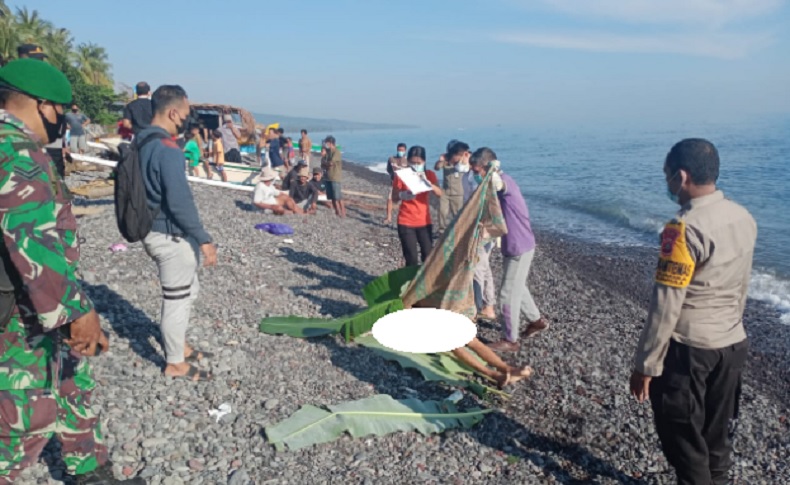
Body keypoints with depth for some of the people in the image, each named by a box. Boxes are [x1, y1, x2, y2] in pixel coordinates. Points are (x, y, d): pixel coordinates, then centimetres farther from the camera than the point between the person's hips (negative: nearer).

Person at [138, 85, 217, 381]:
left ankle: (179, 347, 37)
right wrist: (204, 240, -21)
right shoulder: (167, 149, -22)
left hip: (157, 231, 10)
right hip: (171, 235, -10)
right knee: (177, 299, 4)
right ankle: (175, 364, 20)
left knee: (188, 290, 24)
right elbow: (180, 201, -26)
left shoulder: (144, 142, 8)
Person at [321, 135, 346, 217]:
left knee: (338, 197, -8)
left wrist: (324, 162, -1)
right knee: (332, 197, 8)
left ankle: (343, 213, -3)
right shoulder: (328, 152, 14)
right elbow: (323, 165, 11)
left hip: (335, 178, -8)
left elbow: (331, 163, -20)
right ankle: (337, 212, 15)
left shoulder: (336, 152, -10)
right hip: (328, 177, 8)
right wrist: (327, 164, -10)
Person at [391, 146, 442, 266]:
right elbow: (394, 199, -5)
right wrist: (402, 195, -26)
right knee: (411, 260, -5)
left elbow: (439, 193, -13)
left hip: (424, 222, 2)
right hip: (406, 222, -2)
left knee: (428, 257, 4)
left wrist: (427, 182, -28)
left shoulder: (429, 175, 1)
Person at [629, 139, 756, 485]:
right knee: (717, 435, 22)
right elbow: (742, 287, 13)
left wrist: (645, 365, -14)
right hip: (733, 344, 8)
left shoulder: (685, 229, -23)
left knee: (683, 440, 10)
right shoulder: (744, 219, 1)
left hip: (687, 349, -8)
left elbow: (665, 307, -22)